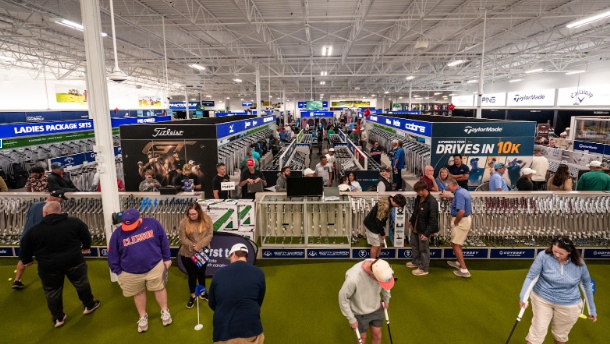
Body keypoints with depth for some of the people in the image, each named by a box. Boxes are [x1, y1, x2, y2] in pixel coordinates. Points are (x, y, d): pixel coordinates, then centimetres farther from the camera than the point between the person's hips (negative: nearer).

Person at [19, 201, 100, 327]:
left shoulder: (34, 230, -6)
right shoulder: (75, 222, -7)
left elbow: (25, 247, 5)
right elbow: (86, 236, 5)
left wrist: (27, 260, 25)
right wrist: (86, 247, 25)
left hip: (49, 266, 0)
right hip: (74, 262, 0)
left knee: (52, 291, 18)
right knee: (81, 283, 20)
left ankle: (58, 318, 29)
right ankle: (89, 305, 35)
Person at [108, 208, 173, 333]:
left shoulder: (153, 223, -14)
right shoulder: (118, 233, -13)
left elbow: (163, 241, -3)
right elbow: (113, 254, -2)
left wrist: (167, 258, 2)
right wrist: (118, 272, 2)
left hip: (155, 266, -1)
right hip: (131, 272, 1)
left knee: (159, 289, 13)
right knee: (138, 293, 18)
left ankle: (165, 311, 36)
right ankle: (143, 317, 40)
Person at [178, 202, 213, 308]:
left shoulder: (207, 219, -10)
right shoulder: (184, 222, -14)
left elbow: (209, 235, -12)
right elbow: (182, 239, -13)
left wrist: (199, 246, -22)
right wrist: (193, 246, -23)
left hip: (203, 253, 2)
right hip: (188, 254, -2)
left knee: (201, 273, 20)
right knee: (192, 275, 9)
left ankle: (203, 292, 41)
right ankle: (192, 296, 32)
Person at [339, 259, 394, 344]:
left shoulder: (381, 267, -24)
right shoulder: (353, 278, -39)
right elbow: (343, 298, -22)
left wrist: (386, 298, 14)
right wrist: (351, 319, -13)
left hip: (377, 309, 4)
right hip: (360, 313, -4)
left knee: (377, 336, 20)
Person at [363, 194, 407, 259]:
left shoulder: (389, 200, -4)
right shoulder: (385, 206, -33)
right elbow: (379, 220, -27)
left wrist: (383, 226, 7)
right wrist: (382, 233, -15)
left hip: (377, 224, 9)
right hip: (372, 225, -9)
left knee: (379, 244, 16)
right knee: (375, 246, 1)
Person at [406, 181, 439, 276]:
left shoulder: (432, 202, -25)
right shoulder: (419, 197, 0)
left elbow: (433, 219, -24)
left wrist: (427, 233, -24)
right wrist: (411, 220, 24)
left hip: (424, 230, -9)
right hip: (415, 227, 9)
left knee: (423, 249, 7)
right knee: (414, 244, 25)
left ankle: (424, 269, 24)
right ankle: (416, 262, 46)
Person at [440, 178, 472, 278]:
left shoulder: (459, 193, -25)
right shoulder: (462, 190, 6)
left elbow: (461, 211, -33)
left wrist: (455, 222, -19)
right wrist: (448, 196, 32)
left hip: (461, 221, -10)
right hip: (466, 218, 10)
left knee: (455, 245, -1)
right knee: (457, 244, 24)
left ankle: (464, 270, 3)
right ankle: (459, 263, 39)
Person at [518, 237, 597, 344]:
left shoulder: (579, 264, -12)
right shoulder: (544, 256, -20)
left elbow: (587, 285, 3)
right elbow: (531, 276, -19)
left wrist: (592, 310, 10)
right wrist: (523, 297, -30)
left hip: (568, 306, 2)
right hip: (542, 299, -2)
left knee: (560, 335, 18)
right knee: (538, 330, 0)